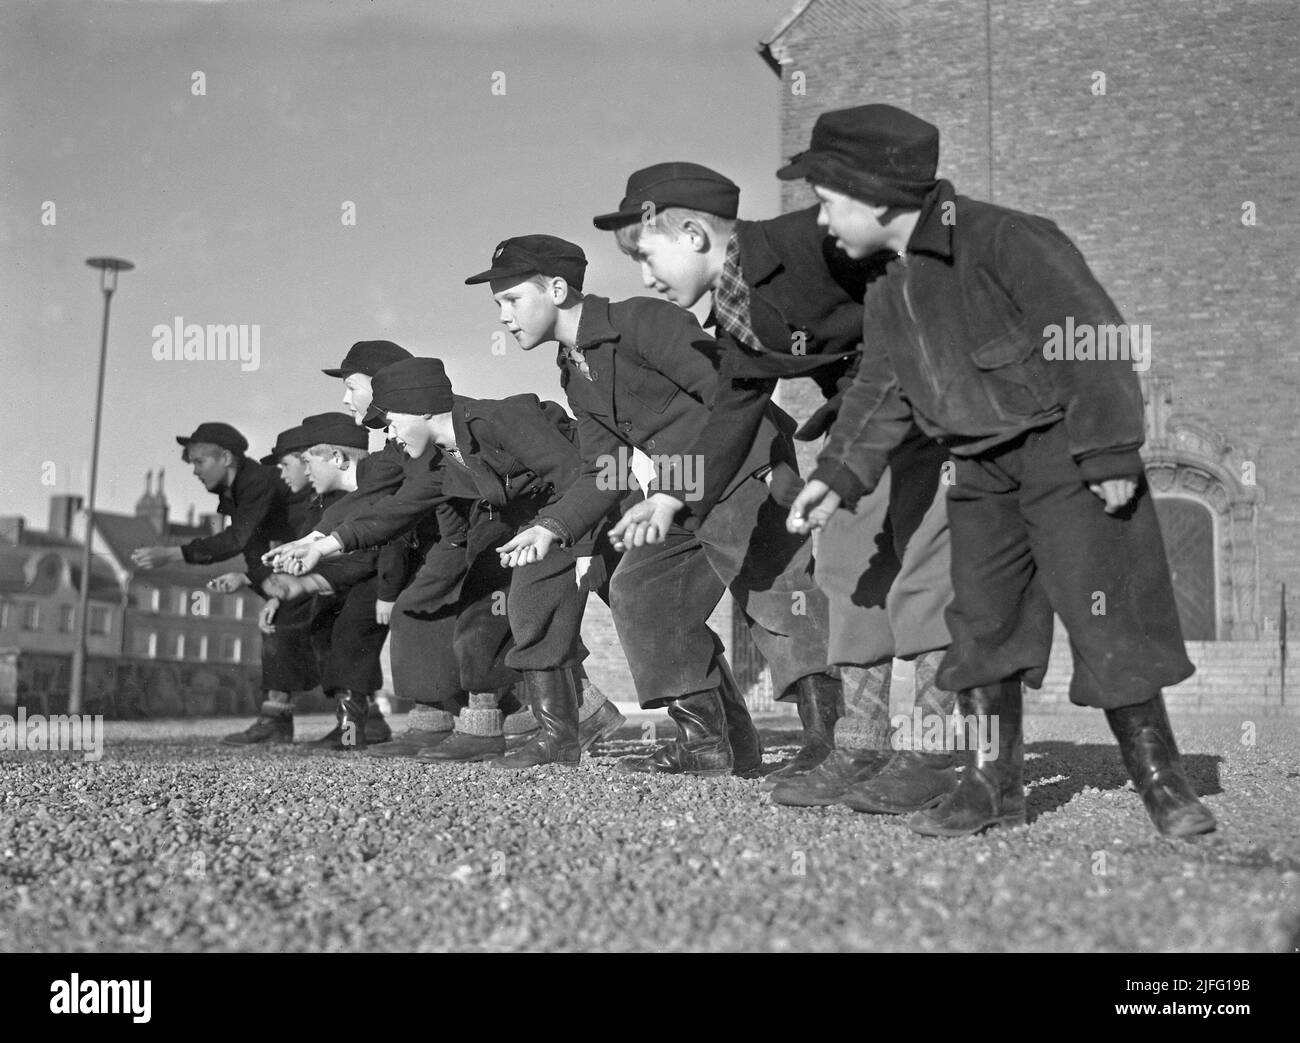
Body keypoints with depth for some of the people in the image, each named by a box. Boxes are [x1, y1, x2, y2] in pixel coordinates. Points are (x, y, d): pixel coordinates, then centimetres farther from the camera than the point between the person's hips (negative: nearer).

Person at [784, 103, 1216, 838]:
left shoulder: (1007, 241, -19)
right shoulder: (890, 297, 6)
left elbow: (1095, 342, -18)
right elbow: (881, 393, 12)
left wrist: (1110, 454, -18)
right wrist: (840, 474, 0)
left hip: (1067, 455, -7)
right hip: (984, 470, 8)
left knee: (1104, 612, -9)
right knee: (981, 622, 6)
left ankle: (1162, 781, 5)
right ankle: (994, 783, 16)